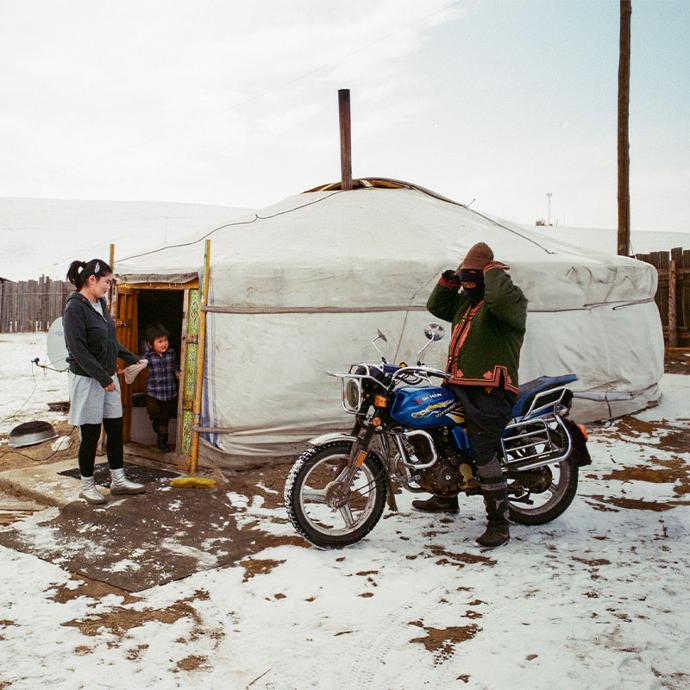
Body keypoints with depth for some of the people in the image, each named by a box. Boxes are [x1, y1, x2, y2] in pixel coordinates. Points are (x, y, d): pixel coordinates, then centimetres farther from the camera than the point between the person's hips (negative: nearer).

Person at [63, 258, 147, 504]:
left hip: (108, 376, 8)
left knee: (115, 429, 11)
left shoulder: (101, 303, 8)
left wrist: (132, 359, 15)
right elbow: (78, 349, -21)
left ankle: (118, 480, 24)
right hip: (87, 379, -8)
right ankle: (87, 486, 19)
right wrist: (103, 378, -21)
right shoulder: (75, 307, -17)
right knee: (91, 434, 3)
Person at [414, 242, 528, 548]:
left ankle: (499, 523, -7)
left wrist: (494, 271, -14)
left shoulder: (510, 301, -7)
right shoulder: (465, 301, 22)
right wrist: (449, 281, 18)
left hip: (490, 391, -10)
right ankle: (446, 497, 42)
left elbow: (502, 298, -31)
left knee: (483, 454, -17)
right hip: (458, 385, 10)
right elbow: (437, 306, 32)